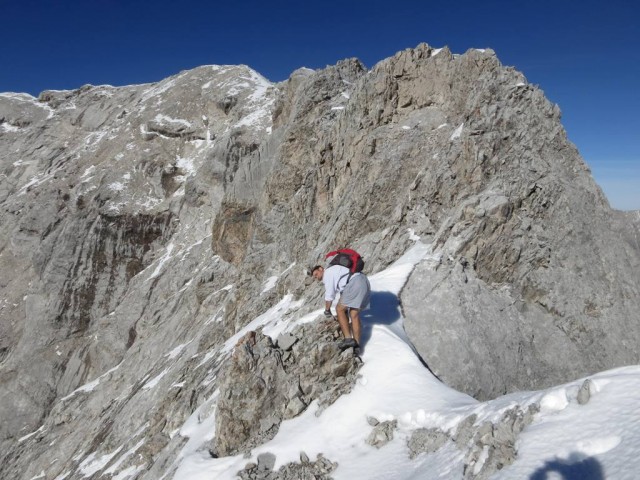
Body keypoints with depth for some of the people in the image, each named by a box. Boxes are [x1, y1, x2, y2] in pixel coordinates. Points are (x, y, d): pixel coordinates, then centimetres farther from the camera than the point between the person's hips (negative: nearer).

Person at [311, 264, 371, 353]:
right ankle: (356, 346, 6)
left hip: (355, 284, -9)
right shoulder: (334, 272, 33)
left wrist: (327, 310, 16)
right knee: (354, 315, 9)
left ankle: (348, 338, -7)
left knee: (339, 309, 0)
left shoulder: (327, 273, 5)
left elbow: (329, 295, 2)